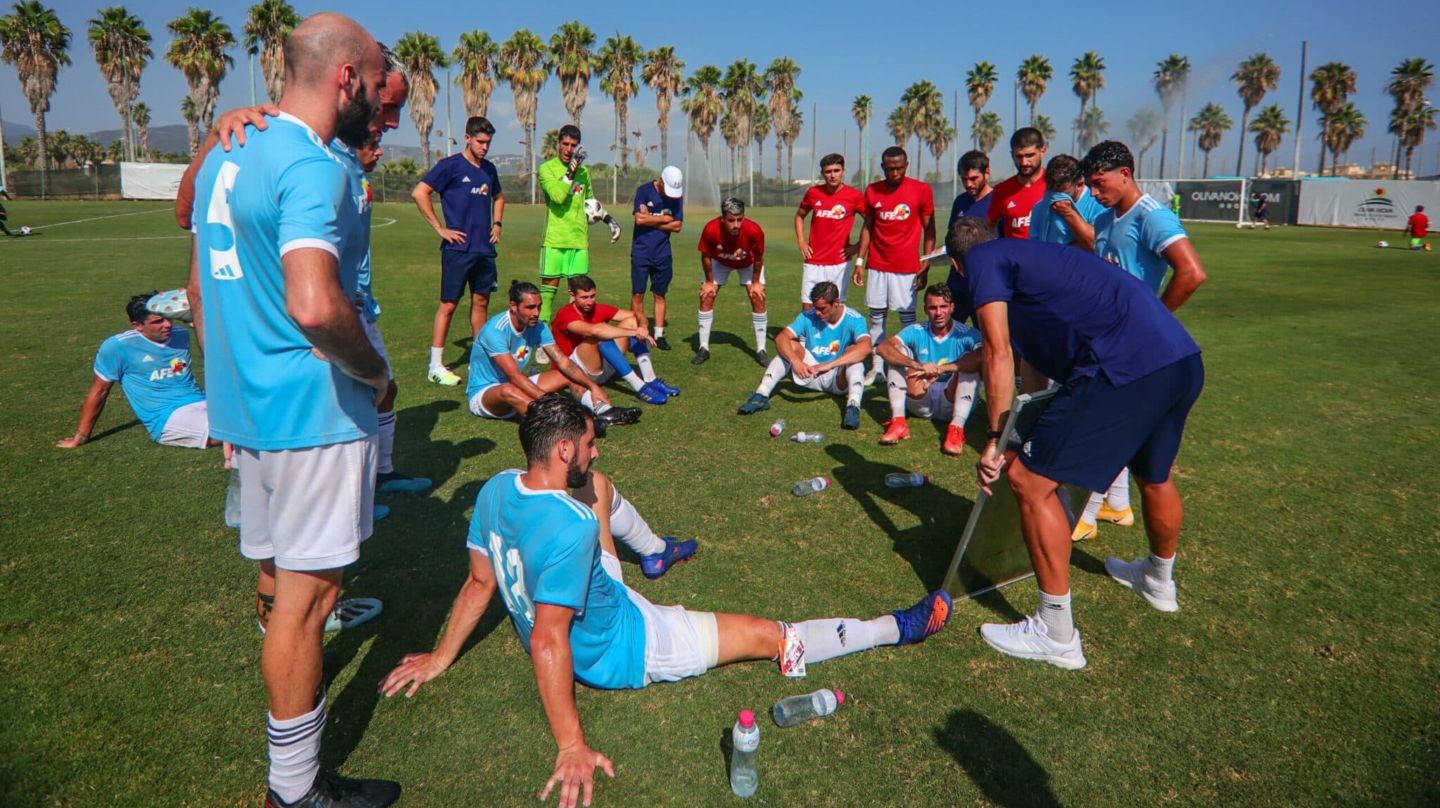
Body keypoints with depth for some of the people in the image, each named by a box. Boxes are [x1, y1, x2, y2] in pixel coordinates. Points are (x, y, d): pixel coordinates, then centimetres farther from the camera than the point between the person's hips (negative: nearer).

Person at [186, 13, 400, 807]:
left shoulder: (222, 157, 12)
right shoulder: (314, 166, -19)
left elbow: (199, 286, 19)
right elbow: (315, 306, -34)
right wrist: (376, 371, -17)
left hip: (243, 404, 9)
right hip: (313, 412, -9)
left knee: (287, 577, 26)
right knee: (306, 596, 3)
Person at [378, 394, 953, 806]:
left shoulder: (495, 490, -12)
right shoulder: (570, 527, -37)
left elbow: (481, 582, -4)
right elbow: (547, 641, -38)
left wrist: (440, 658, 8)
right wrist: (572, 748, -34)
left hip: (584, 602, 8)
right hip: (619, 651, -8)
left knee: (600, 489, 21)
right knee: (769, 635, 1)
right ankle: (898, 629, 16)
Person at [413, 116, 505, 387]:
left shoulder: (489, 169, 13)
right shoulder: (450, 165, -6)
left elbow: (498, 196, 32)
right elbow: (419, 193, -12)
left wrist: (497, 224, 17)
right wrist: (440, 228, -13)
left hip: (485, 249, 6)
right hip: (458, 248, -6)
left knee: (481, 301, 11)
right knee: (448, 304, -4)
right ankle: (436, 366, 1)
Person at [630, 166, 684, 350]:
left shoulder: (677, 196, 2)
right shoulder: (644, 191, -6)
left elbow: (677, 226, -4)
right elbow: (640, 219, -16)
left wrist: (651, 221, -11)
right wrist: (665, 218, -9)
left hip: (663, 254, 3)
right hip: (641, 252, -2)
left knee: (659, 295, 7)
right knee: (638, 294, -2)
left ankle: (659, 335, 13)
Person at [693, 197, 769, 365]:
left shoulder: (754, 230, -39)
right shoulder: (711, 229, -38)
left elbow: (758, 257, -18)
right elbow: (706, 256, -18)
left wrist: (756, 282, -9)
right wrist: (709, 281, -9)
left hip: (748, 263, 0)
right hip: (720, 262, 0)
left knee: (758, 298, -8)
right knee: (706, 297, -7)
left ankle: (761, 350, 4)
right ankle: (703, 349, 4)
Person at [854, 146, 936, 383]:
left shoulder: (921, 190, -4)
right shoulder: (872, 191, 5)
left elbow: (929, 231, 0)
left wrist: (925, 266, -6)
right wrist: (859, 261, 7)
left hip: (907, 267, -3)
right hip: (878, 265, 3)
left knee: (907, 317, -2)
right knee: (876, 316, 5)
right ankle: (877, 367, 12)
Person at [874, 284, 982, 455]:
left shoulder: (966, 334, -8)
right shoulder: (916, 332, -1)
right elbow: (883, 348, -20)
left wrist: (942, 369, -40)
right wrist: (919, 365, -36)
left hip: (952, 404, -2)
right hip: (921, 401, 2)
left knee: (970, 360, -23)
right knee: (898, 351, -13)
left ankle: (956, 429, -35)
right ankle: (898, 421, -24)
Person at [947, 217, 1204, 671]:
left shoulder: (983, 261, 7)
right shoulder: (1031, 255, 32)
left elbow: (999, 356, -3)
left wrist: (995, 439, 4)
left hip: (1124, 367, -10)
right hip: (1185, 360, 10)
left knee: (1031, 480, -2)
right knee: (1155, 477, 30)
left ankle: (1057, 634, 7)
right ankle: (1159, 581, 57)